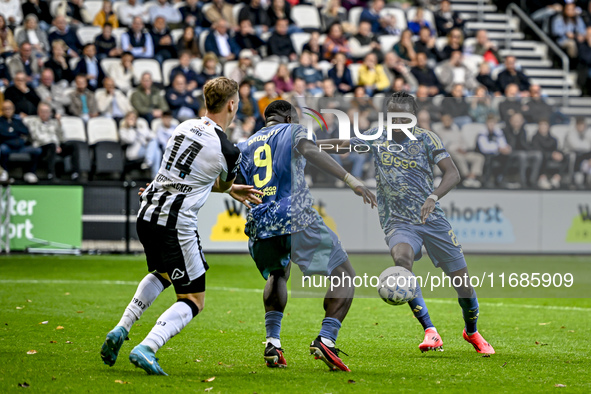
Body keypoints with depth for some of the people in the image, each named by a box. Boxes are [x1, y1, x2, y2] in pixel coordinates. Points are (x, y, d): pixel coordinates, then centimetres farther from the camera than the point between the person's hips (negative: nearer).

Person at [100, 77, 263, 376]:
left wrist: (232, 190, 33)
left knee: (162, 273, 34)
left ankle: (120, 330, 18)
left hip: (147, 214, 7)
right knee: (193, 300, 5)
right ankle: (146, 349, -17)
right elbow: (223, 185, 11)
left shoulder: (185, 126, 7)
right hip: (176, 224, -7)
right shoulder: (228, 151, -11)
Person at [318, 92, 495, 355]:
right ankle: (430, 332, -31)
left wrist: (433, 197, -29)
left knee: (463, 284, 1)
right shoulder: (376, 137, 4)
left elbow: (452, 173, -12)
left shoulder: (425, 138, -3)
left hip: (432, 219, 0)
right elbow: (341, 145, 14)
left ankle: (472, 332, 34)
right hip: (398, 222, 0)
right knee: (401, 257, -35)